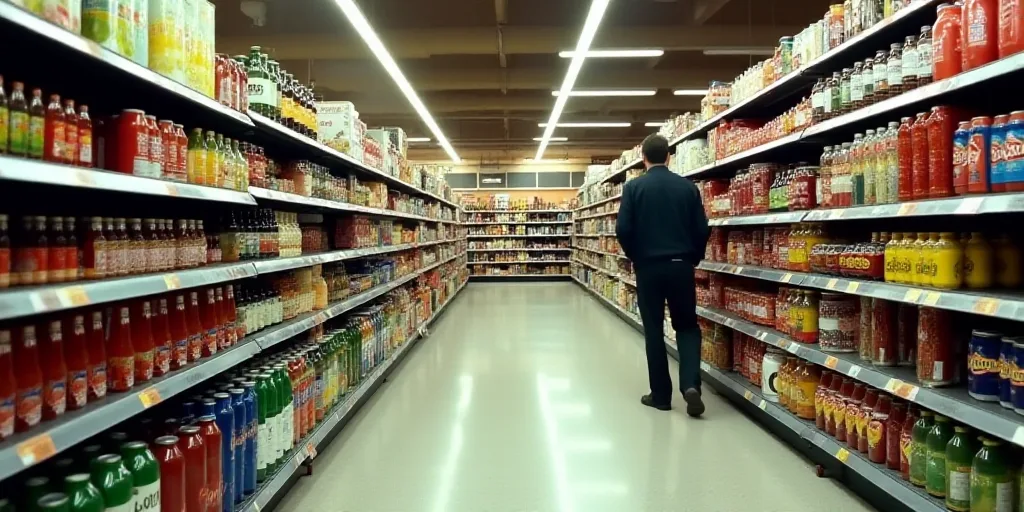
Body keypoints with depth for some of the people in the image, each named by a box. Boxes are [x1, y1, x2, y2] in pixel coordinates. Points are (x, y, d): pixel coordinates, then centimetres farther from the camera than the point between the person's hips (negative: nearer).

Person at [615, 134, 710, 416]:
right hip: (681, 266, 2)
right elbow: (702, 229, 0)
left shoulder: (633, 187, -4)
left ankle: (661, 394, 12)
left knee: (653, 330, 8)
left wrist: (635, 257, 8)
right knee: (687, 326, 12)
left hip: (648, 267, -1)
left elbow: (623, 229, -9)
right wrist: (693, 258, 15)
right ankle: (691, 384, -6)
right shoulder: (688, 186, 2)